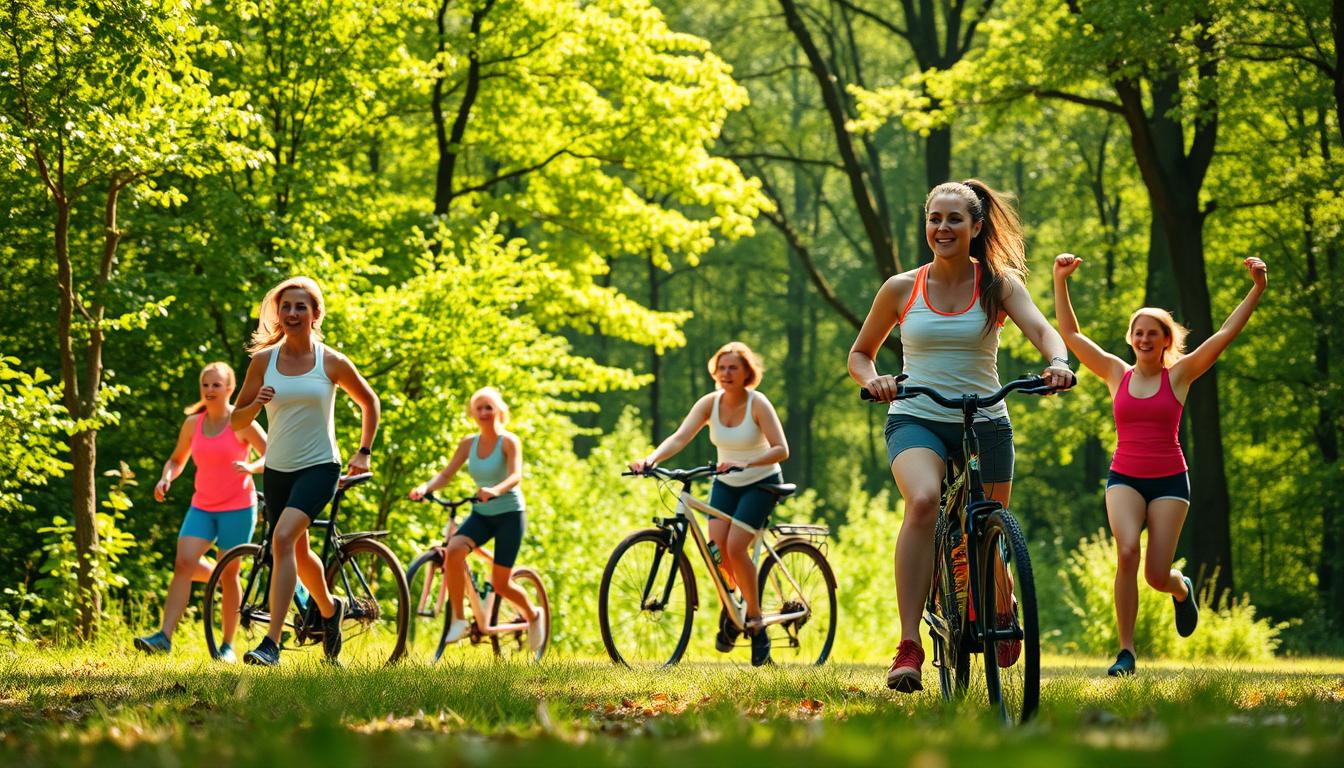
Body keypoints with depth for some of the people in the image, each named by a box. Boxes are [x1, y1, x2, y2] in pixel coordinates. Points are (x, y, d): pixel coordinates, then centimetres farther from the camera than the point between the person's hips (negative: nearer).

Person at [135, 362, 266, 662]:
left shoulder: (241, 422, -8)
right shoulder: (193, 423, 5)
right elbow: (177, 460, 17)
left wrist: (250, 468, -28)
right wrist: (166, 479, -5)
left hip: (237, 507, -4)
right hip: (202, 506, 4)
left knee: (228, 573, 1)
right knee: (184, 562, -17)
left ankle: (227, 646, 12)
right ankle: (164, 635, -7)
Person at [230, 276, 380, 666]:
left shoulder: (332, 362, -5)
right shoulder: (263, 361, 0)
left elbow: (369, 402, 12)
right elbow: (237, 419, 5)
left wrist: (363, 452, 7)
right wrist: (257, 403, -15)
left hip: (319, 466, -4)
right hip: (277, 470, 4)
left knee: (284, 538, -26)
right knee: (298, 552, 18)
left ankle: (272, 642, -29)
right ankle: (329, 609, 50)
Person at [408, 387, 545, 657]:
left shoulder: (509, 441, -10)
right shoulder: (469, 443, 3)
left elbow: (515, 476, -25)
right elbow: (446, 474, 0)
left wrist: (495, 491, -46)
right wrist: (425, 487, -22)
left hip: (509, 513, -4)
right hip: (480, 514, 4)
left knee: (500, 583, -5)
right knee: (453, 550, -27)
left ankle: (534, 614, 27)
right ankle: (458, 619, -19)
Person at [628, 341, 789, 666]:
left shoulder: (757, 404, -18)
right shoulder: (710, 403, -9)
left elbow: (781, 450, -26)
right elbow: (679, 437, -21)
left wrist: (746, 463, -42)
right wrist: (651, 458, -39)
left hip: (761, 483, -4)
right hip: (726, 483, 4)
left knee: (735, 546, -21)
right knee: (716, 546, -17)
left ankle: (756, 623, -6)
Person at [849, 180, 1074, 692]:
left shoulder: (998, 283, 2)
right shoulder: (901, 289, 4)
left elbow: (1039, 328, -15)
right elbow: (860, 354, 14)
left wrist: (1057, 361, -37)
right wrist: (872, 380, -9)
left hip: (986, 422, 1)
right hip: (916, 419, -1)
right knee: (923, 502, -32)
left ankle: (1002, 610, 46)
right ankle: (908, 646, -36)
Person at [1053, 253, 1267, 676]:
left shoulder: (1179, 375, 2)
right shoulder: (1116, 374, 6)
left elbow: (1226, 333, -5)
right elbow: (1070, 332, 5)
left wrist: (1257, 289, -11)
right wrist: (1060, 280, -1)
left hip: (1169, 480, -1)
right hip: (1124, 478, 1)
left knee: (1157, 574, -5)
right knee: (1126, 552, -25)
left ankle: (1182, 588, 36)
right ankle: (1126, 652, -18)